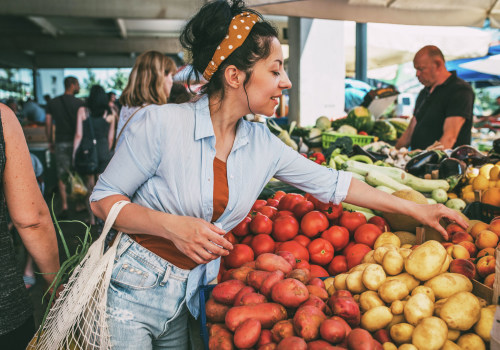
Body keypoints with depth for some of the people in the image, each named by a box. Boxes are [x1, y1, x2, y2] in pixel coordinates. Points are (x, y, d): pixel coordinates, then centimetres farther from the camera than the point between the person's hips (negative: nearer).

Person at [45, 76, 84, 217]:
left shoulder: (52, 103, 6)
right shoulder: (79, 103, -6)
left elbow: (48, 124, 6)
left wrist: (50, 141, 14)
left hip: (60, 142, 2)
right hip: (75, 142, -2)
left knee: (62, 176, 4)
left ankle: (64, 207, -1)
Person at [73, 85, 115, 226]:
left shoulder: (82, 111, -4)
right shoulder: (110, 113, -1)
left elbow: (78, 135, -4)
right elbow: (111, 137, 5)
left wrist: (74, 154, 4)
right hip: (103, 151, 0)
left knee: (90, 185, 11)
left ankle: (92, 218, 16)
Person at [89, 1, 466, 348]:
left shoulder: (263, 145, -3)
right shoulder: (164, 123, -18)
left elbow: (332, 183, 4)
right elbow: (103, 198, -11)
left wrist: (417, 209, 7)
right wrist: (172, 226, -27)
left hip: (184, 299, 4)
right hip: (130, 290, -4)